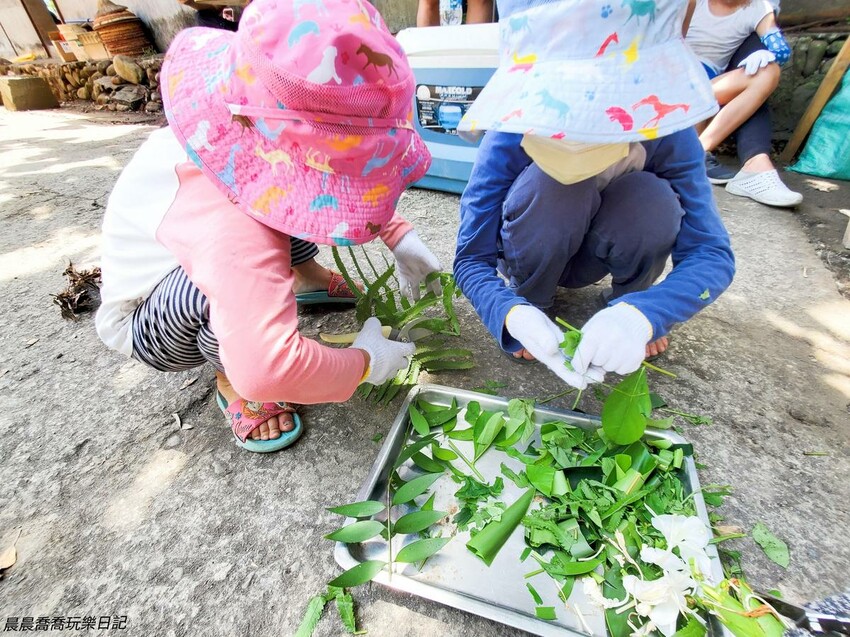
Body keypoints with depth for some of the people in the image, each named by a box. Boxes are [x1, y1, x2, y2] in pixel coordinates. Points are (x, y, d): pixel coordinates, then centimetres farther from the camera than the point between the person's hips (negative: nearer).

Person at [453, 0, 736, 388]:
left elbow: (711, 253, -25)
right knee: (551, 187, -34)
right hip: (532, 252, -1)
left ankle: (630, 300, -1)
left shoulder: (666, 132, -24)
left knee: (656, 199, -30)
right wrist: (512, 315, -47)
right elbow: (471, 259, -28)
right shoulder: (510, 137, -28)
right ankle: (528, 298, -8)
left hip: (593, 253, 2)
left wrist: (641, 315, -45)